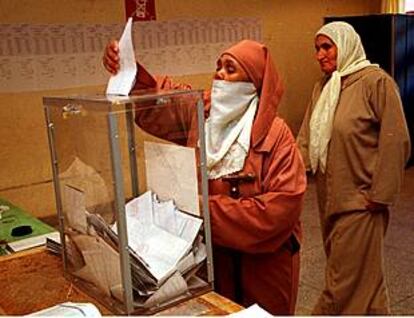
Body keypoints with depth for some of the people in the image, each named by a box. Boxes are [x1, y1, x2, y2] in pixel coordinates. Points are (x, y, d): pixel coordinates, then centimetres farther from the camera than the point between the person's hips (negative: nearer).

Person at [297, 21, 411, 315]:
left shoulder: (376, 82, -11)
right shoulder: (322, 87, 10)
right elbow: (306, 138, 8)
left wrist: (381, 194, -14)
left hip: (359, 200, -7)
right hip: (329, 196, 7)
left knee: (348, 274, 3)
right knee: (362, 271, 20)